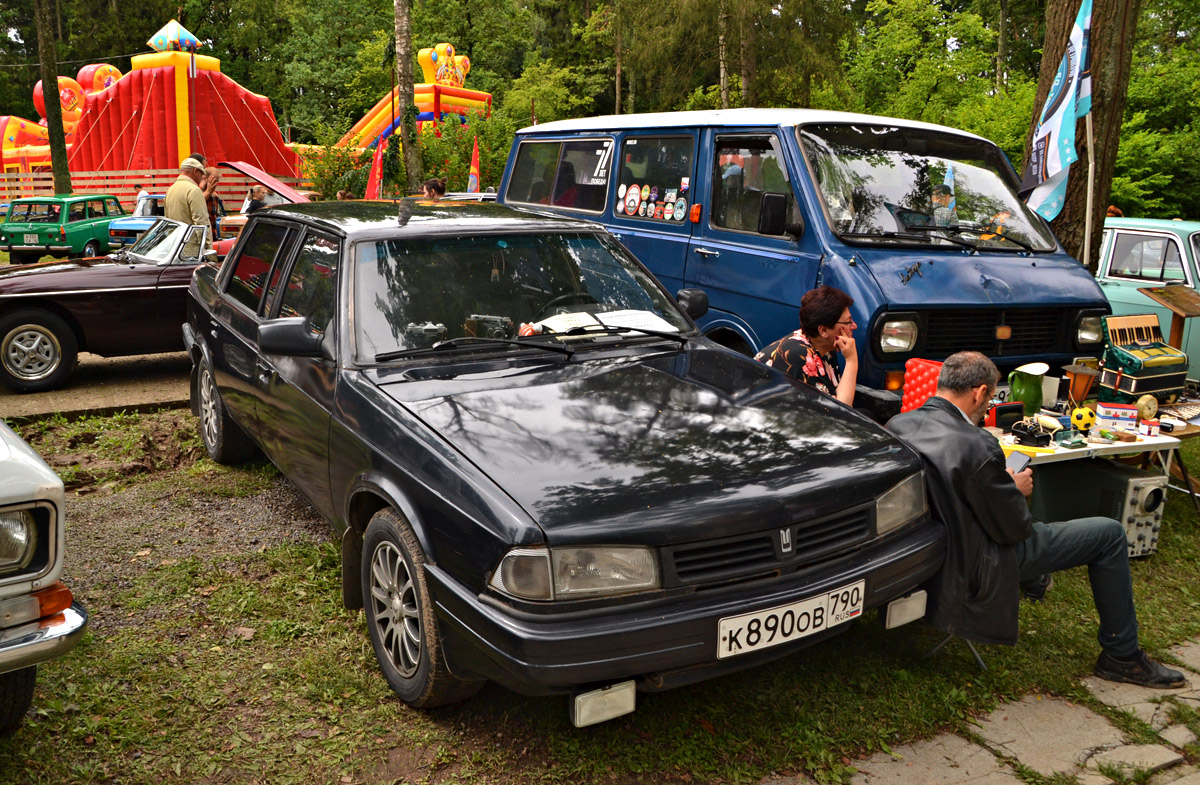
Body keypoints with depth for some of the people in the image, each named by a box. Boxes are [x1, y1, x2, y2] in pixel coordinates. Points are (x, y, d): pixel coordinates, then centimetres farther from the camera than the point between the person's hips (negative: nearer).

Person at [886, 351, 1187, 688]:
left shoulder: (896, 425, -8)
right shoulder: (976, 446, -31)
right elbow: (1013, 528, -20)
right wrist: (1016, 490, 0)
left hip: (929, 552, 8)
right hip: (978, 568, -8)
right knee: (1110, 534, 5)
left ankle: (1033, 581, 52)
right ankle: (1121, 656, 19)